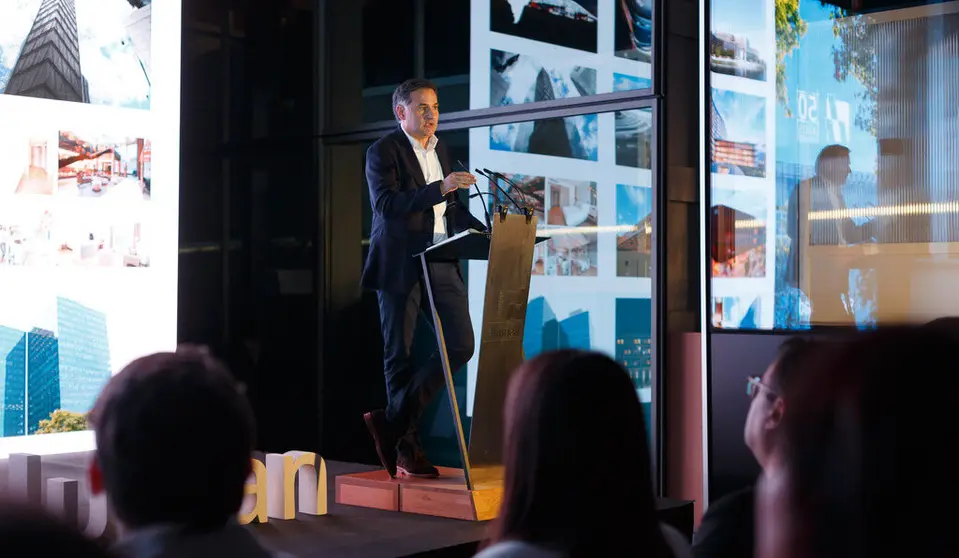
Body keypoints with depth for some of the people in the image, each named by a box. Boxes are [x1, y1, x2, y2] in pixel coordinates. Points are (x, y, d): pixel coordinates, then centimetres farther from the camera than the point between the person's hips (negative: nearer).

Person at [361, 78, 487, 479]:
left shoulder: (440, 149, 17)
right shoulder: (383, 152, -5)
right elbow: (385, 205, -20)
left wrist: (483, 231, 8)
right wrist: (439, 188, -29)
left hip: (440, 264, 7)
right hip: (400, 266, -6)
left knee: (461, 345, -2)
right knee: (400, 356, 2)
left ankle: (393, 421, 7)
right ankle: (406, 448, 12)